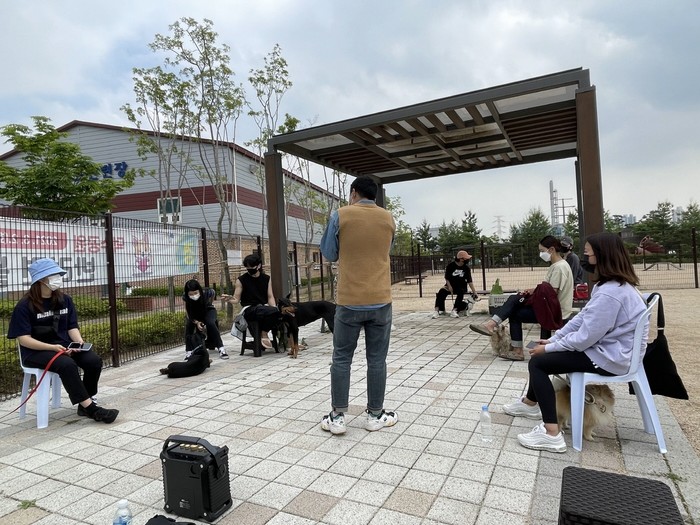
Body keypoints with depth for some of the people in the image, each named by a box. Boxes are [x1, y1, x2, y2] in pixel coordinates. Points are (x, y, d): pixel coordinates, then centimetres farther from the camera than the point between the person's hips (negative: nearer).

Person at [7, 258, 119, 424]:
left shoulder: (65, 300, 7)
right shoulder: (25, 305, -9)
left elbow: (72, 327, 8)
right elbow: (23, 339, -12)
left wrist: (79, 342, -13)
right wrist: (53, 347, -24)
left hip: (65, 346, 5)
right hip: (36, 352, -5)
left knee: (94, 360, -21)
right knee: (67, 365, -34)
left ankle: (84, 405, -6)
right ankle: (91, 408, -28)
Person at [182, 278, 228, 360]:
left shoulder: (207, 292, -35)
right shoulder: (185, 297, -31)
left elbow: (213, 293, -8)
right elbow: (188, 313, -20)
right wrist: (196, 322, -36)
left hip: (208, 310, -1)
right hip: (194, 313, 2)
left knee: (211, 323, -31)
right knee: (188, 325, -27)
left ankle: (221, 349, -25)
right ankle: (188, 352, -15)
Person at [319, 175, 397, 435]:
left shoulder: (340, 215, -3)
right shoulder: (388, 218, 6)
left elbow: (329, 254, 5)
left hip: (349, 301, -2)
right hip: (381, 300, 2)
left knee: (341, 359, 8)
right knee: (377, 359, 9)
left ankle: (337, 416, 13)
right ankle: (375, 415, 18)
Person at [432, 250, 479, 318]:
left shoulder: (466, 268, 0)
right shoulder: (451, 266, -6)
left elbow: (469, 281, 1)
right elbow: (447, 277, 0)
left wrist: (474, 292, -4)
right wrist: (449, 286, -16)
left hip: (461, 287, 1)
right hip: (450, 285, -1)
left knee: (460, 293, -33)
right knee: (441, 292, -26)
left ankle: (454, 310, -37)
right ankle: (437, 310, -27)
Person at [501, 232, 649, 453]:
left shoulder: (609, 293, -28)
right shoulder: (616, 284, 6)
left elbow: (584, 338, -27)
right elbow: (583, 317, 8)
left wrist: (549, 348, -13)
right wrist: (553, 339, 5)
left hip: (609, 358, -10)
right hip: (609, 348, 10)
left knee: (537, 362, -10)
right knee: (544, 353, 18)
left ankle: (551, 435, -11)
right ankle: (530, 403, 36)